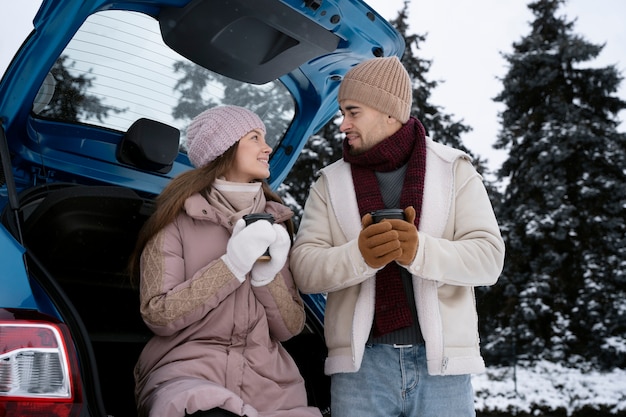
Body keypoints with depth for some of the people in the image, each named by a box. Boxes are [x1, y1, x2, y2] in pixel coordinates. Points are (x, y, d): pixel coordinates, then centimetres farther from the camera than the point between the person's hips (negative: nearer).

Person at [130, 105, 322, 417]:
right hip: (189, 370, -4)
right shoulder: (178, 216, -2)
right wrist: (232, 265, -15)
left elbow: (290, 328, 8)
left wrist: (267, 276, -10)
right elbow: (158, 315, -9)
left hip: (268, 380, 4)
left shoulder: (272, 222, 11)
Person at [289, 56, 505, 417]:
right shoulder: (331, 182, 9)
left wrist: (420, 252, -24)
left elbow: (488, 258, -5)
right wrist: (358, 256, -22)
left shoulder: (454, 170, 5)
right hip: (361, 364, 1)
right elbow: (304, 268, -2)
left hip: (441, 362, 0)